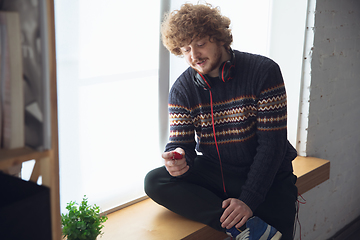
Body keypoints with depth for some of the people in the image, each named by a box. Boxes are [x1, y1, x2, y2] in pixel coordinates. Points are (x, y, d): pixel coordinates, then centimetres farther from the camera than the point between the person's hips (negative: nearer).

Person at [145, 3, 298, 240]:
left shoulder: (263, 71, -14)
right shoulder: (182, 89, -3)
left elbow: (272, 143, -16)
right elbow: (181, 143, -4)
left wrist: (249, 200, -23)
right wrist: (178, 160, -30)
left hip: (266, 175, -4)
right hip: (214, 173, 4)